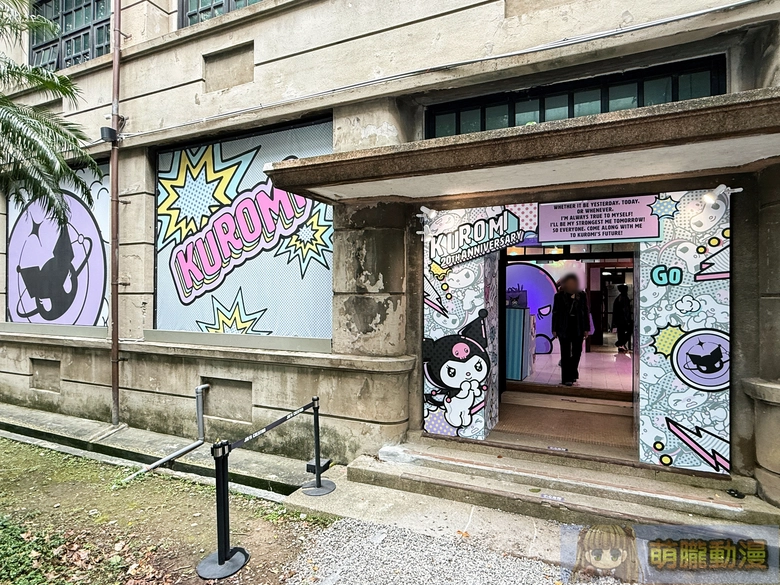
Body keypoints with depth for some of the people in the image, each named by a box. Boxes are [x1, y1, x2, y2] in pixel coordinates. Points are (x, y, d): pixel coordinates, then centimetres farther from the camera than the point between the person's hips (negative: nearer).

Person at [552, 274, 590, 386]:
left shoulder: (582, 296, 4)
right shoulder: (559, 296, -1)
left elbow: (586, 312, 6)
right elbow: (555, 313, 1)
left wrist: (586, 329, 2)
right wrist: (554, 329, -2)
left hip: (578, 328, 2)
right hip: (564, 328, -2)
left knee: (577, 352, 10)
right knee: (566, 353, 1)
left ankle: (573, 374, 30)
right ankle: (566, 378, 7)